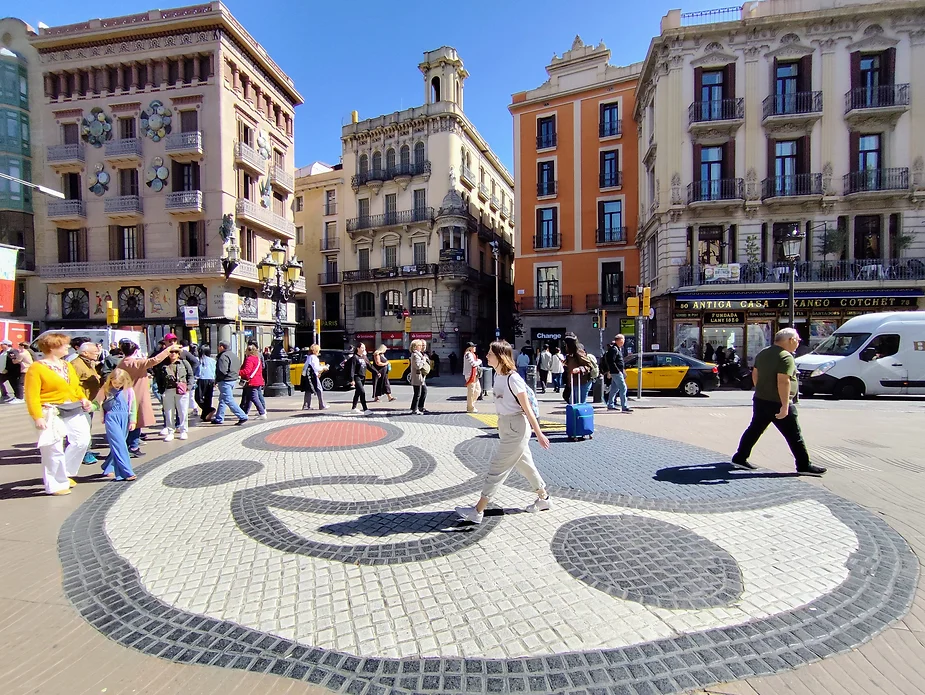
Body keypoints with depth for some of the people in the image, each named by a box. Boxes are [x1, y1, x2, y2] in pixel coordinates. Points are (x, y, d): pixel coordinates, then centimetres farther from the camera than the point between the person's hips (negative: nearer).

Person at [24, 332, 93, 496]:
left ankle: (65, 474, 24)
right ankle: (55, 484, 11)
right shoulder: (37, 368, -9)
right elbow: (32, 395, -13)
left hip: (74, 410, 7)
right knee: (54, 449, -2)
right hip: (52, 413, -7)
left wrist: (84, 399, 2)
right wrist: (37, 417, -20)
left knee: (82, 440, 3)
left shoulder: (67, 365, 14)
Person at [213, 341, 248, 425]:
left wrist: (216, 381, -13)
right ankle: (219, 418, 26)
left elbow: (222, 371, -24)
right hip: (233, 380, 10)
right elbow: (238, 368, 19)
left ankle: (242, 416, -11)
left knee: (229, 400, -8)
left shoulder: (223, 356, -16)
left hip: (225, 381, -10)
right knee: (222, 400, 19)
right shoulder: (234, 355, 15)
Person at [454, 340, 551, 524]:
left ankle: (478, 511, 5)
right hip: (506, 426, 9)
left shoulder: (513, 379, -21)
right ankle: (544, 498, 39)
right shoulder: (498, 376, 3)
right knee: (525, 465, 21)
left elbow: (527, 409, -17)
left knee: (496, 468, -3)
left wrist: (539, 434, -12)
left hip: (516, 429, -9)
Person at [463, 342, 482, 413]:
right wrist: (479, 361, -3)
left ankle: (471, 405, 24)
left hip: (475, 375, 11)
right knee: (471, 392, -5)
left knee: (478, 390, 15)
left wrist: (478, 366, 4)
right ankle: (470, 408, 3)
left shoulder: (472, 354, 19)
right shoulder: (468, 354, -14)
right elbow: (473, 363, -20)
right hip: (470, 375, -11)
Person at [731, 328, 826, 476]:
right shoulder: (786, 357, -17)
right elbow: (783, 382, -25)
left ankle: (740, 458, 14)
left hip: (760, 401, 8)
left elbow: (755, 374, 18)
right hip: (778, 403, -8)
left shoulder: (763, 353, 10)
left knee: (754, 430, 13)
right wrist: (785, 406, -25)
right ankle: (804, 466, 13)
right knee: (794, 436, 4)